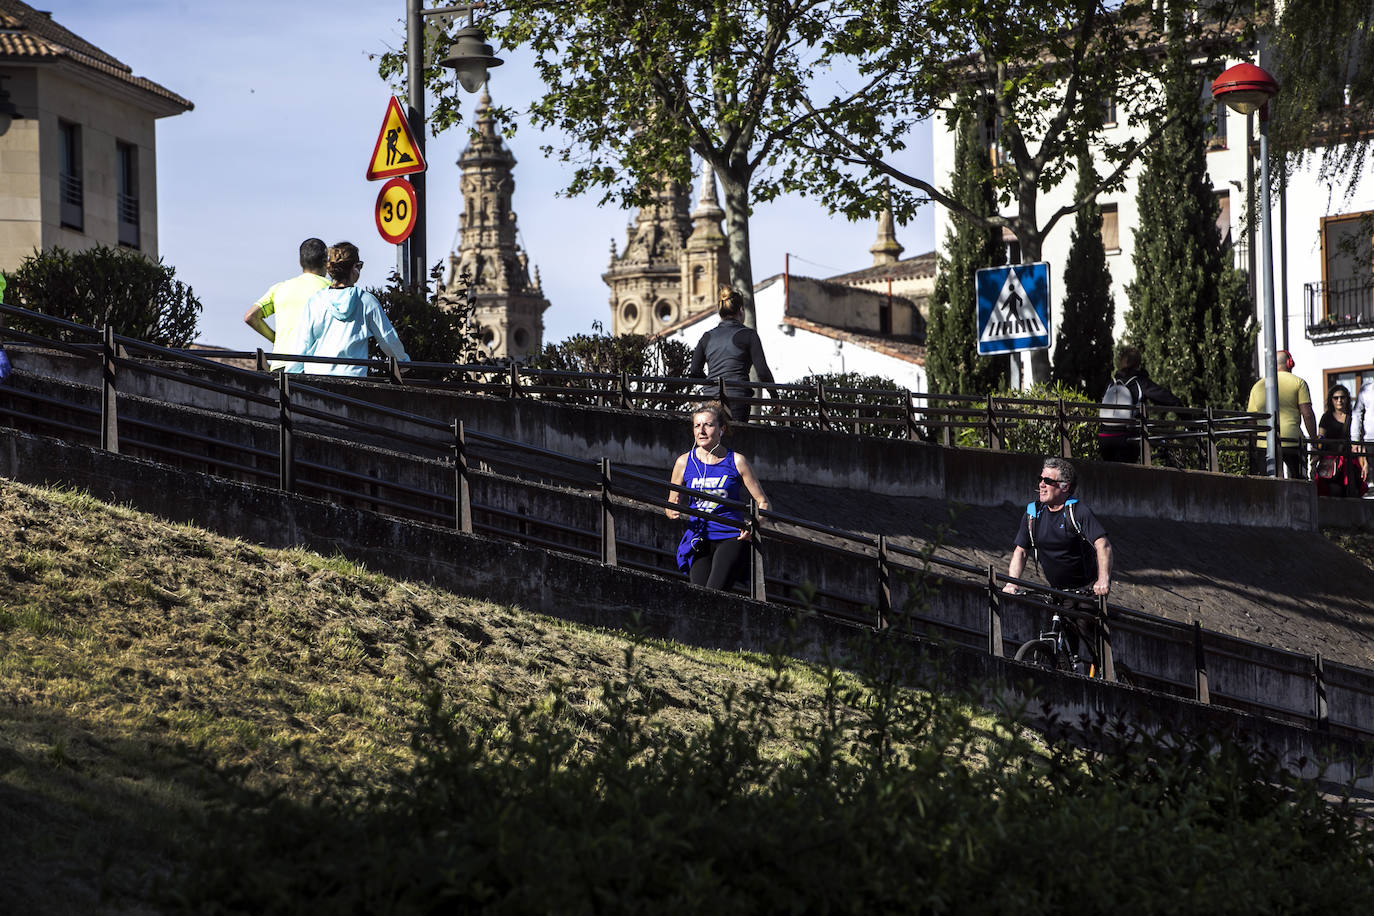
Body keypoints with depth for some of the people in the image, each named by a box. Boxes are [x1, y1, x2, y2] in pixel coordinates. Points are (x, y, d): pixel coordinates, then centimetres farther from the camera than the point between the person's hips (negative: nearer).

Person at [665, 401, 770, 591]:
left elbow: (762, 503, 6)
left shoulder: (736, 461, 2)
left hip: (731, 538, -2)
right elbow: (671, 505, 16)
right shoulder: (684, 462, 7)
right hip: (698, 539, 2)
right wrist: (674, 513, -8)